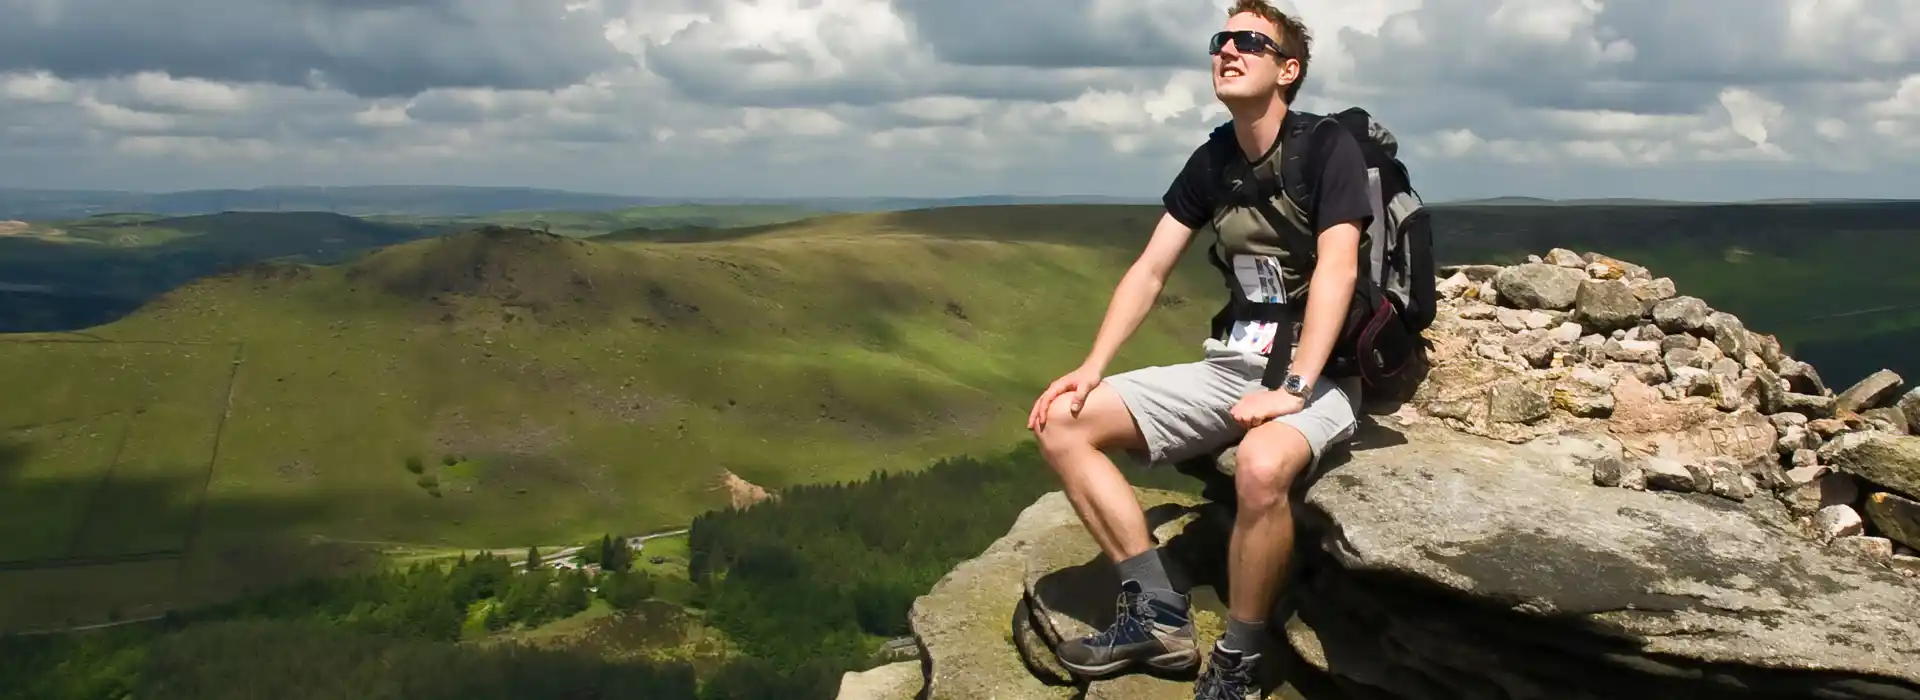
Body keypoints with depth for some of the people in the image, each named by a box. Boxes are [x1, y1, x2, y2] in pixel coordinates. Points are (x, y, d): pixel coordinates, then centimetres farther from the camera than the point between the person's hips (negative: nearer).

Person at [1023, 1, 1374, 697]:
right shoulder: (1211, 162, 9)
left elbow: (1336, 270, -21)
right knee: (1061, 421, -7)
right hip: (1230, 365, 7)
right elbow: (1149, 270, 9)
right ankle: (1157, 613, -8)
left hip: (1317, 376, -7)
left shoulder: (1329, 148, -9)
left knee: (1261, 467, -41)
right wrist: (1092, 368, -2)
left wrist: (1293, 388, -31)